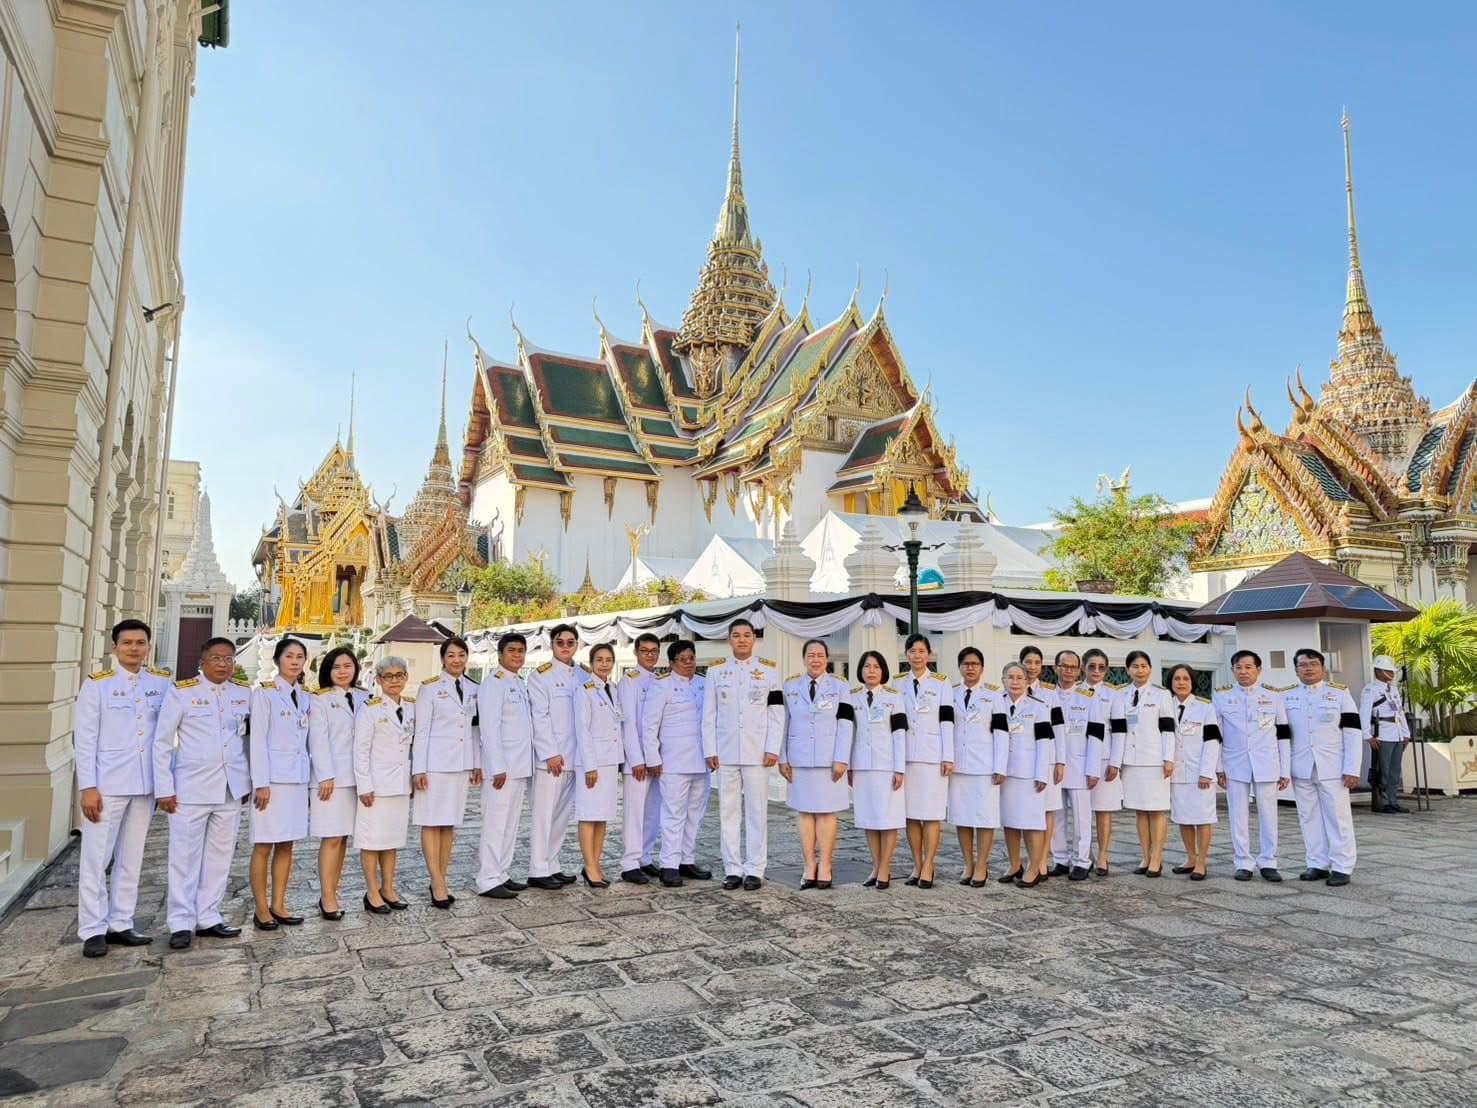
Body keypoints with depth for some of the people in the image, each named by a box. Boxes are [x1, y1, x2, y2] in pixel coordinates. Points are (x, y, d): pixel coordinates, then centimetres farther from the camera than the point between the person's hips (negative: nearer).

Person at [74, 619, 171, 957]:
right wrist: (88, 787, -10)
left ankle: (120, 925, 20)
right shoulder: (96, 685, -3)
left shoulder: (162, 683, 5)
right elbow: (85, 739, -5)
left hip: (145, 785, 3)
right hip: (107, 785, -3)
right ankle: (93, 931, 12)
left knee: (131, 859, 10)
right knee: (96, 859, 2)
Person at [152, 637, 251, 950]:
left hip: (231, 789, 3)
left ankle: (208, 918, 18)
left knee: (220, 856, 8)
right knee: (185, 856, 2)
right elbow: (162, 743, -2)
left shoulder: (245, 693, 6)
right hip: (190, 789, -3)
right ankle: (182, 923, 13)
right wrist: (164, 789, -6)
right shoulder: (181, 692, -4)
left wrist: (249, 781, 10)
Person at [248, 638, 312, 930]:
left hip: (298, 778, 6)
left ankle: (278, 905, 17)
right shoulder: (265, 692, -5)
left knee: (286, 844, 9)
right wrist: (261, 783, -14)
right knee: (264, 846, 0)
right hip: (272, 777, -6)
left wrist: (313, 777, 7)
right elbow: (258, 739, -10)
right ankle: (261, 909, 10)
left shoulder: (305, 697, 11)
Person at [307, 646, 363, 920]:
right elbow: (318, 741, -7)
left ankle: (332, 894, 14)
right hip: (331, 778, -4)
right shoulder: (320, 701, -2)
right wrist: (326, 776, -13)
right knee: (332, 838, -5)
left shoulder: (363, 699, 11)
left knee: (344, 837, 7)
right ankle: (327, 898, 1)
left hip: (356, 777, 5)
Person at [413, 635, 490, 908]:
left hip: (461, 763, 5)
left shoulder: (473, 689, 9)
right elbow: (421, 730, -7)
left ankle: (441, 881, 16)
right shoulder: (430, 687, -5)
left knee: (450, 823, 9)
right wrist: (418, 769, -11)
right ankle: (438, 884, 3)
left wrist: (478, 763, 10)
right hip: (435, 762, -5)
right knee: (432, 822, -1)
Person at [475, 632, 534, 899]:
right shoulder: (493, 683, -10)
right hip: (502, 767, -9)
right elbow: (489, 728, -16)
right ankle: (488, 881, 2)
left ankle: (502, 874, 22)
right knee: (495, 823, -4)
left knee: (512, 823, 13)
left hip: (521, 767, 9)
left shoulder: (521, 685, 16)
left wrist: (528, 766, 14)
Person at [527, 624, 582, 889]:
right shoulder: (541, 676, -4)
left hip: (575, 757, 6)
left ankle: (553, 865, 20)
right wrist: (551, 753, -14)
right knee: (544, 813, -2)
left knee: (563, 814, 11)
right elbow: (539, 717, -9)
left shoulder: (583, 677, 12)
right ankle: (538, 871, 4)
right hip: (550, 757, -6)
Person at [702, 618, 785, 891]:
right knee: (728, 811, 5)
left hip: (757, 753, -1)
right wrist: (710, 751, 0)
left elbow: (777, 713, 3)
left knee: (757, 812, 2)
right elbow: (709, 715, 7)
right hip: (726, 753, 1)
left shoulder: (769, 670, 5)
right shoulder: (715, 671, 8)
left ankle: (754, 869, 10)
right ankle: (733, 869, 13)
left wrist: (773, 749, -5)